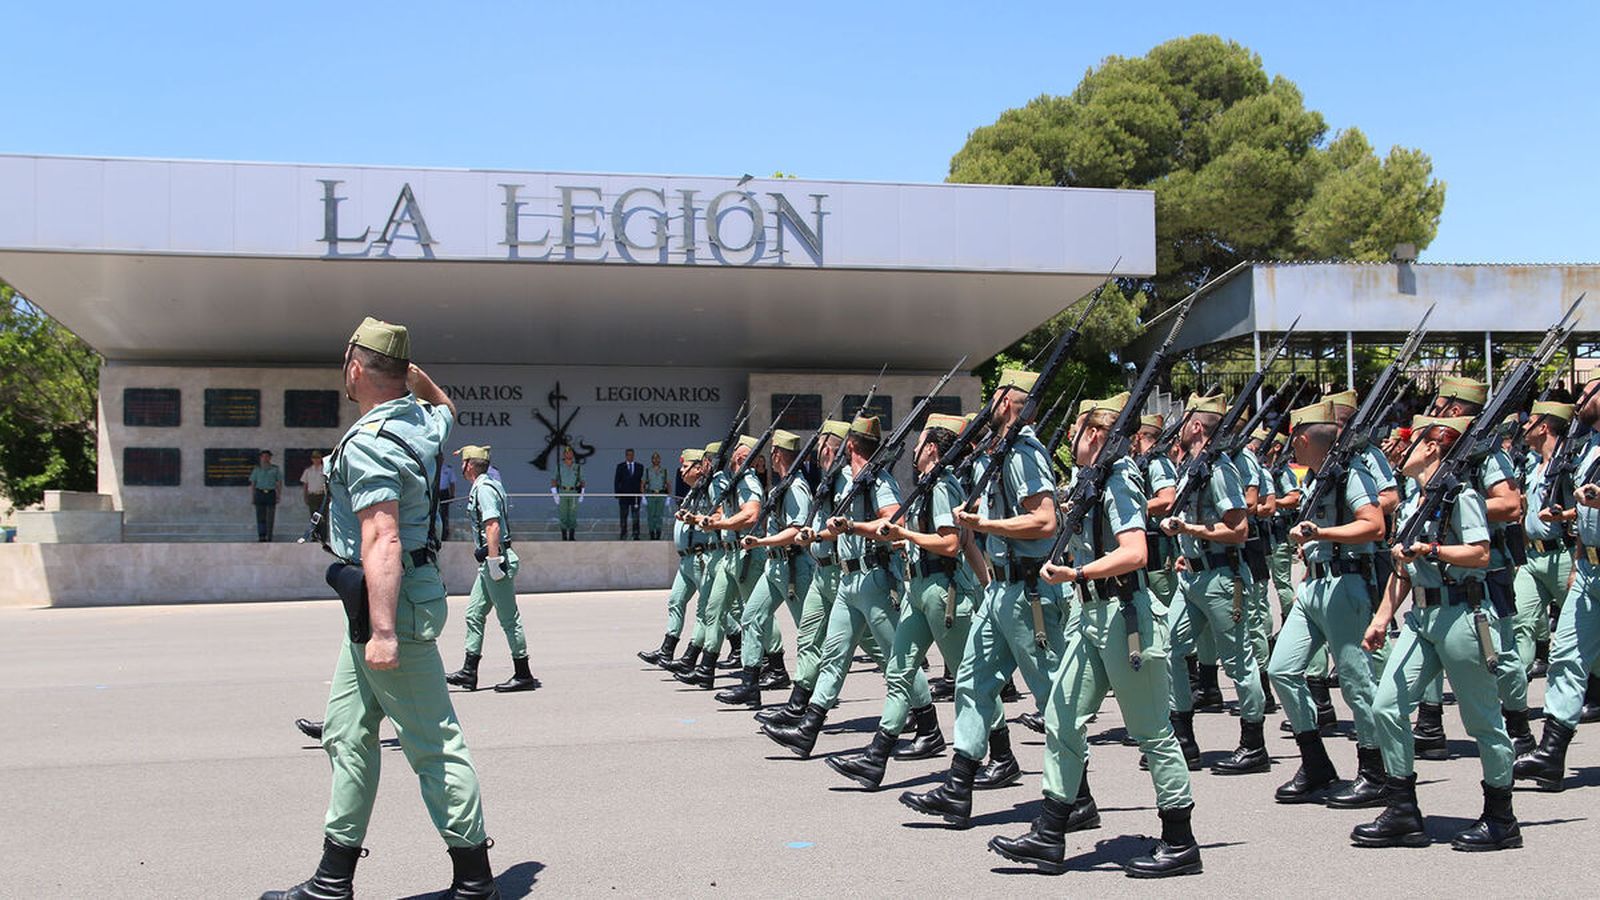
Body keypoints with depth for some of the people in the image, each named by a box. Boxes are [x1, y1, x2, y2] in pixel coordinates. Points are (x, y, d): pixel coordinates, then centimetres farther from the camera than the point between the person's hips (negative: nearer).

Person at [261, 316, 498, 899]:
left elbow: (382, 542, -27)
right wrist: (416, 377, 21)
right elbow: (446, 409, 36)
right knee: (348, 734, 15)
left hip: (393, 598, -10)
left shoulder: (368, 444, -20)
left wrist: (384, 632, -31)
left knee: (433, 744, -4)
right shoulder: (426, 423, 8)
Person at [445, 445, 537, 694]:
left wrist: (494, 561, -25)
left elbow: (493, 526, -23)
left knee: (508, 617, -5)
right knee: (474, 614, 11)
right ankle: (469, 671, 15)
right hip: (489, 563, 10)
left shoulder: (484, 489, -14)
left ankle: (523, 675, 1)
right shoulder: (480, 488, 18)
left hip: (496, 560, -10)